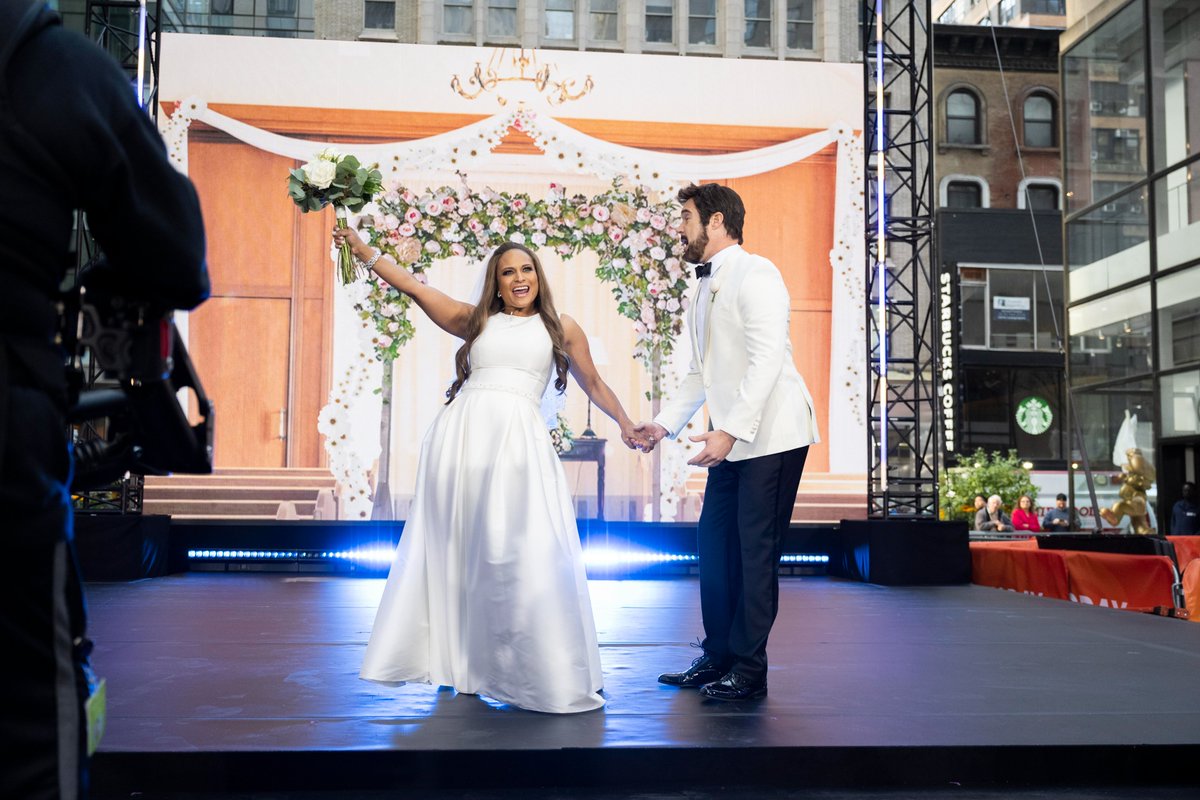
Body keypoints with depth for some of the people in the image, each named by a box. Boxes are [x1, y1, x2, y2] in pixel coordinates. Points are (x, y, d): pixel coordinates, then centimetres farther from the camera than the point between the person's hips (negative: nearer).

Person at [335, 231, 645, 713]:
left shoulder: (561, 328, 17)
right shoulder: (476, 321, 18)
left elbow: (593, 384, 24)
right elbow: (413, 287, 18)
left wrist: (625, 425, 18)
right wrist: (362, 250, 17)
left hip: (518, 438, -2)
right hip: (460, 435, 2)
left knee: (523, 553, -9)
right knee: (458, 551, 4)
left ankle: (543, 675, -1)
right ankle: (461, 661, 15)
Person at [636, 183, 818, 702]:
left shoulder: (754, 274, -10)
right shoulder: (705, 289, 18)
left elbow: (767, 360, -20)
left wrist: (730, 430, -24)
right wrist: (665, 423, 12)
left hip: (770, 435, -9)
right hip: (732, 440, 9)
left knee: (755, 552, -4)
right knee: (714, 545, 10)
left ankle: (748, 670, 5)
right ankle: (718, 657, 21)